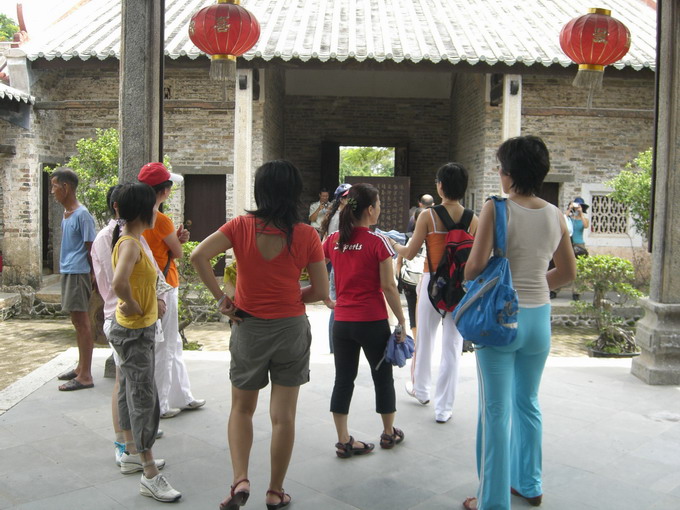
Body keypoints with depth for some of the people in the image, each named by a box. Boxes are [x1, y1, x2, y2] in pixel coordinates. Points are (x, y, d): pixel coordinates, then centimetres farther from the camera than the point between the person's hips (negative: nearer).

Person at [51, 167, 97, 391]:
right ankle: (81, 367, 27)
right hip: (67, 272, 9)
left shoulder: (82, 215, -15)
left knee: (81, 321, -6)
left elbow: (91, 248, -14)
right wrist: (66, 267, 16)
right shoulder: (66, 213, 13)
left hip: (78, 273, -9)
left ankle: (85, 376, -1)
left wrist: (92, 273, -10)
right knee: (78, 321, 16)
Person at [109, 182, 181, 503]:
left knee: (130, 391, 20)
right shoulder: (130, 244, -23)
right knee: (144, 398, -6)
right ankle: (150, 476, 2)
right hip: (134, 332, -10)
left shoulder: (132, 240, 8)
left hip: (138, 329, 10)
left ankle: (132, 453, 35)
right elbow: (119, 283, -40)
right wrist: (133, 306, -24)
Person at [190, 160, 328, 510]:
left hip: (249, 328, 0)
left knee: (242, 409, 20)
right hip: (291, 328, 0)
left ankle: (240, 480, 6)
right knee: (283, 415, 11)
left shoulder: (242, 226, -8)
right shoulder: (306, 235, -8)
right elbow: (321, 291, -6)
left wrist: (220, 298, -11)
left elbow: (198, 255, -19)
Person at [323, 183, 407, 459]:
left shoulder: (333, 240, 1)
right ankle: (389, 433, 31)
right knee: (383, 377, 15)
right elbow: (388, 286, -13)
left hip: (342, 321, 4)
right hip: (372, 322, -4)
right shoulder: (378, 242, -12)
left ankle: (343, 441, 16)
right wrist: (402, 322, -5)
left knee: (343, 379, 10)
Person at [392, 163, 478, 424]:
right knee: (452, 347, 7)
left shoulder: (428, 216, -9)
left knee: (424, 339, 18)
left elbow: (410, 253, -4)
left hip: (432, 282, -1)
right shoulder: (473, 220, -2)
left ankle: (421, 390, 39)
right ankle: (444, 408, 13)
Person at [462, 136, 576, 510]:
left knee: (496, 411, 4)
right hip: (538, 317, 5)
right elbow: (568, 272, 9)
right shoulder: (555, 215, 2)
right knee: (527, 403, 21)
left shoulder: (496, 209, -13)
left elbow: (474, 266, -17)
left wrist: (469, 281, 4)